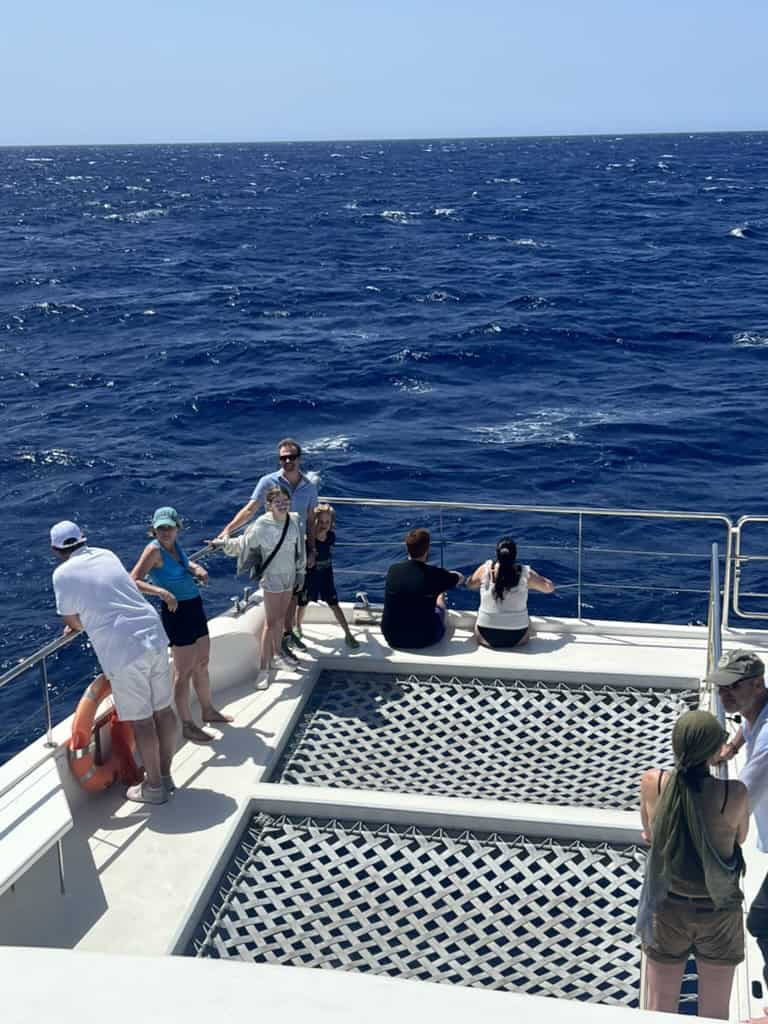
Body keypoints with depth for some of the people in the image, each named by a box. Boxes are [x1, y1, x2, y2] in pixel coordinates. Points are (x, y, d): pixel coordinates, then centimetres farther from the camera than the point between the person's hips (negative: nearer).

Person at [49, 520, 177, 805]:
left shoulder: (63, 573, -3)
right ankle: (165, 775, 29)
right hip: (154, 637, 6)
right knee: (163, 710, 15)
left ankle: (154, 787, 17)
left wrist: (80, 623, 22)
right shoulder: (107, 554, 14)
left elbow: (72, 621, 0)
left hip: (123, 651, -6)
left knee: (141, 721, 5)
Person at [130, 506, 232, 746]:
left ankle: (208, 710, 39)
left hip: (195, 607, 9)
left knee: (202, 664, 21)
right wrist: (161, 591, -38)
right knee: (184, 672, 0)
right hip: (177, 611, -9)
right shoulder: (154, 550, -17)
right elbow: (133, 581, -26)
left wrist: (197, 569, 6)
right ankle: (187, 725, 12)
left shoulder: (175, 545, 5)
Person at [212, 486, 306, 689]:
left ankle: (277, 653, 37)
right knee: (270, 623, -6)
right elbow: (243, 543, -12)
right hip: (272, 578, -5)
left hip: (289, 576, 5)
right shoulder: (262, 526, -20)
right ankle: (265, 667, -1)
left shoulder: (294, 520, -5)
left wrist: (300, 573, 11)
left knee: (281, 618, 19)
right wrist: (223, 543, -28)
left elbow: (299, 549, 6)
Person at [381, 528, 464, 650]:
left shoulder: (393, 570, -10)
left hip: (391, 637, 2)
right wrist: (446, 574, 26)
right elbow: (460, 578, 4)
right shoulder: (434, 574, -18)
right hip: (423, 640, -2)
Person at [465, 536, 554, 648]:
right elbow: (549, 588, 2)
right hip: (517, 639, 0)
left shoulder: (485, 569, -11)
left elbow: (470, 584, 8)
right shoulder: (525, 573, -11)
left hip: (486, 638, 0)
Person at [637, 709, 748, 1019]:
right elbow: (739, 838, -3)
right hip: (718, 913, -1)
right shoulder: (734, 794, -25)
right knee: (714, 1014, 20)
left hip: (667, 909, 1)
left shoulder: (652, 782, -19)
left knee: (659, 1011, 19)